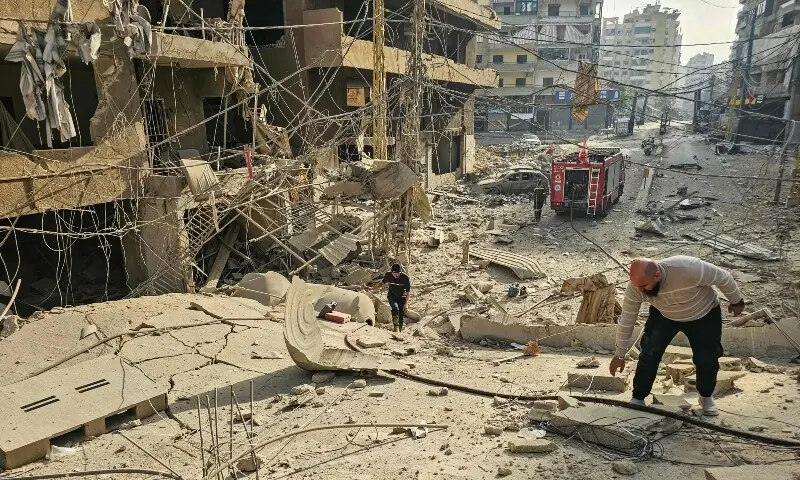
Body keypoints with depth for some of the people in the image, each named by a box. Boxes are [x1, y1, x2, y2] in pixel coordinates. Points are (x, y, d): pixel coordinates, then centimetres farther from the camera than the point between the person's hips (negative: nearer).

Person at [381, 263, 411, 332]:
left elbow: (408, 292, -12)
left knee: (401, 314, 1)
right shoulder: (388, 275, -15)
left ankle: (400, 329, 19)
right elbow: (382, 283, 6)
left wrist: (406, 303, -17)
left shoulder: (406, 278, -21)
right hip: (392, 296, 0)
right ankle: (396, 327, -22)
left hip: (402, 297, 0)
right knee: (395, 309, -27)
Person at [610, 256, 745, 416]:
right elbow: (626, 320, -18)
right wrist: (620, 355, -10)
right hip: (663, 316, 2)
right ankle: (638, 398, 4)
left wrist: (737, 302, -5)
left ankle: (706, 397, 28)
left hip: (705, 314, -1)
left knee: (707, 359, -2)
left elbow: (723, 277, -23)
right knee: (649, 354, -12)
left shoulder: (688, 269, -43)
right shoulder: (635, 287, -30)